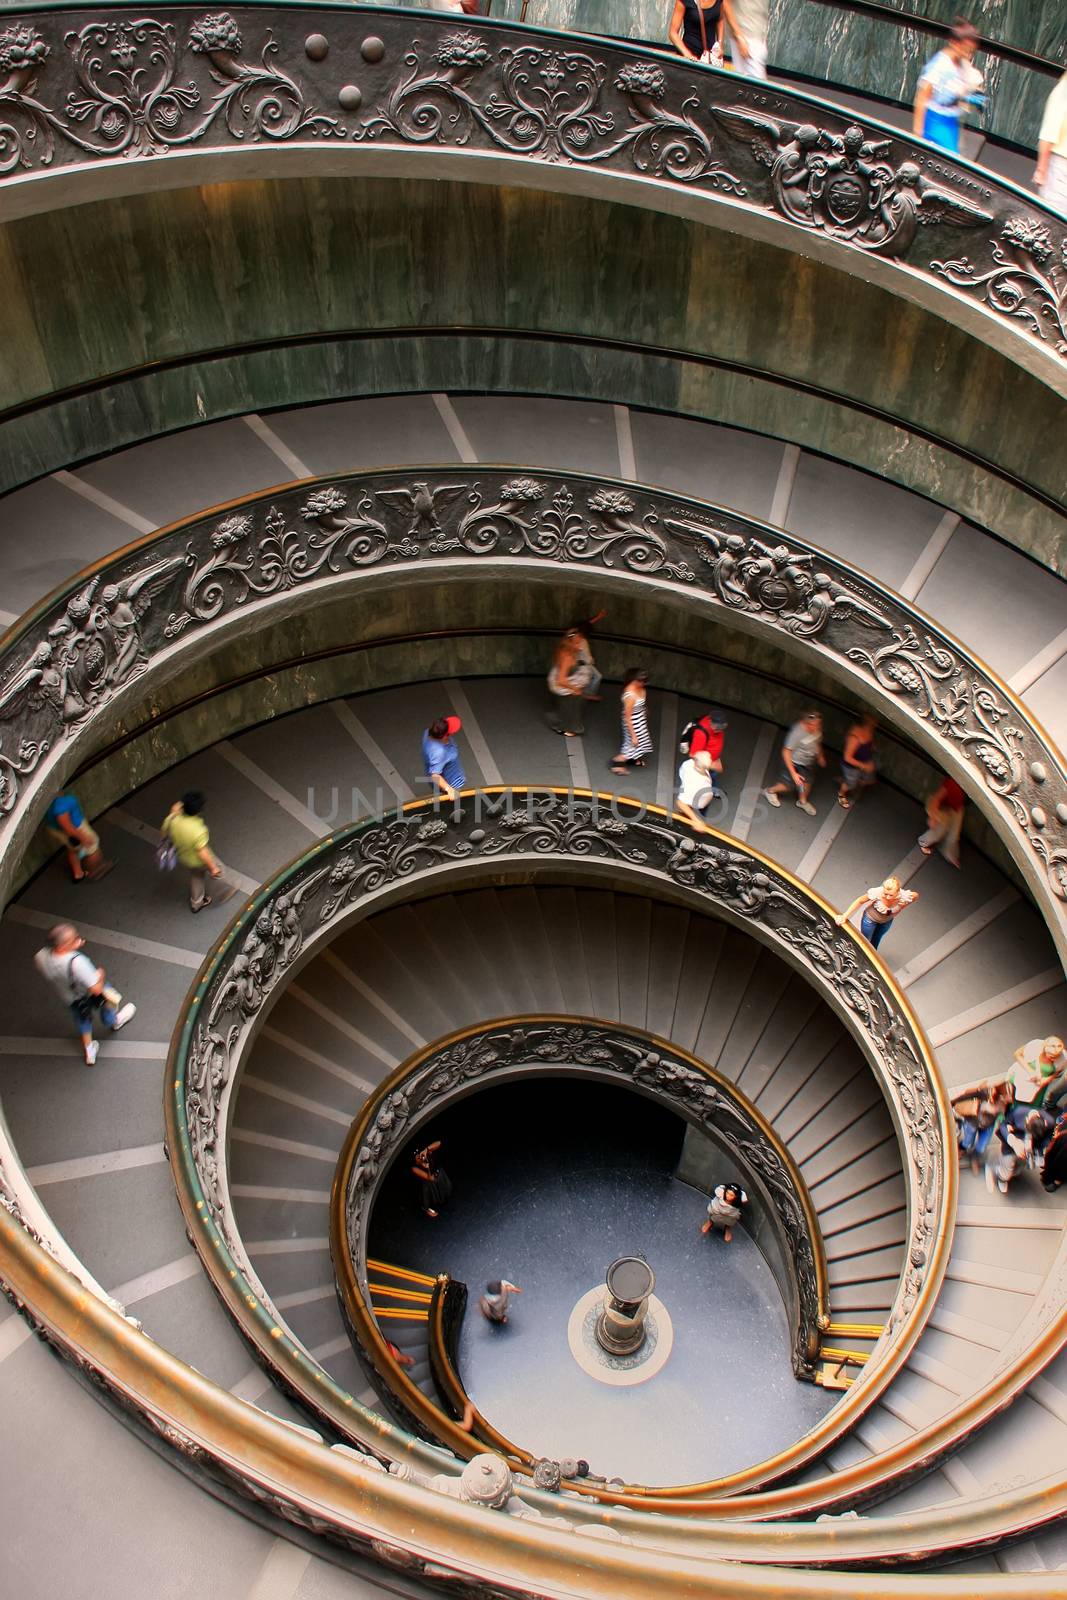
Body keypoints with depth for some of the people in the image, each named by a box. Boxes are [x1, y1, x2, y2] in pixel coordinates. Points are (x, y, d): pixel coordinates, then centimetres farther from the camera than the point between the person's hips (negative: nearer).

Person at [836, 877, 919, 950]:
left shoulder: (904, 897, -39)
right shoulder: (877, 893, -44)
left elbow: (916, 895, -16)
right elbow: (860, 901, -29)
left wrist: (901, 908, -20)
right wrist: (844, 916, -31)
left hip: (887, 921, 3)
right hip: (870, 918, -3)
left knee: (875, 943, 29)